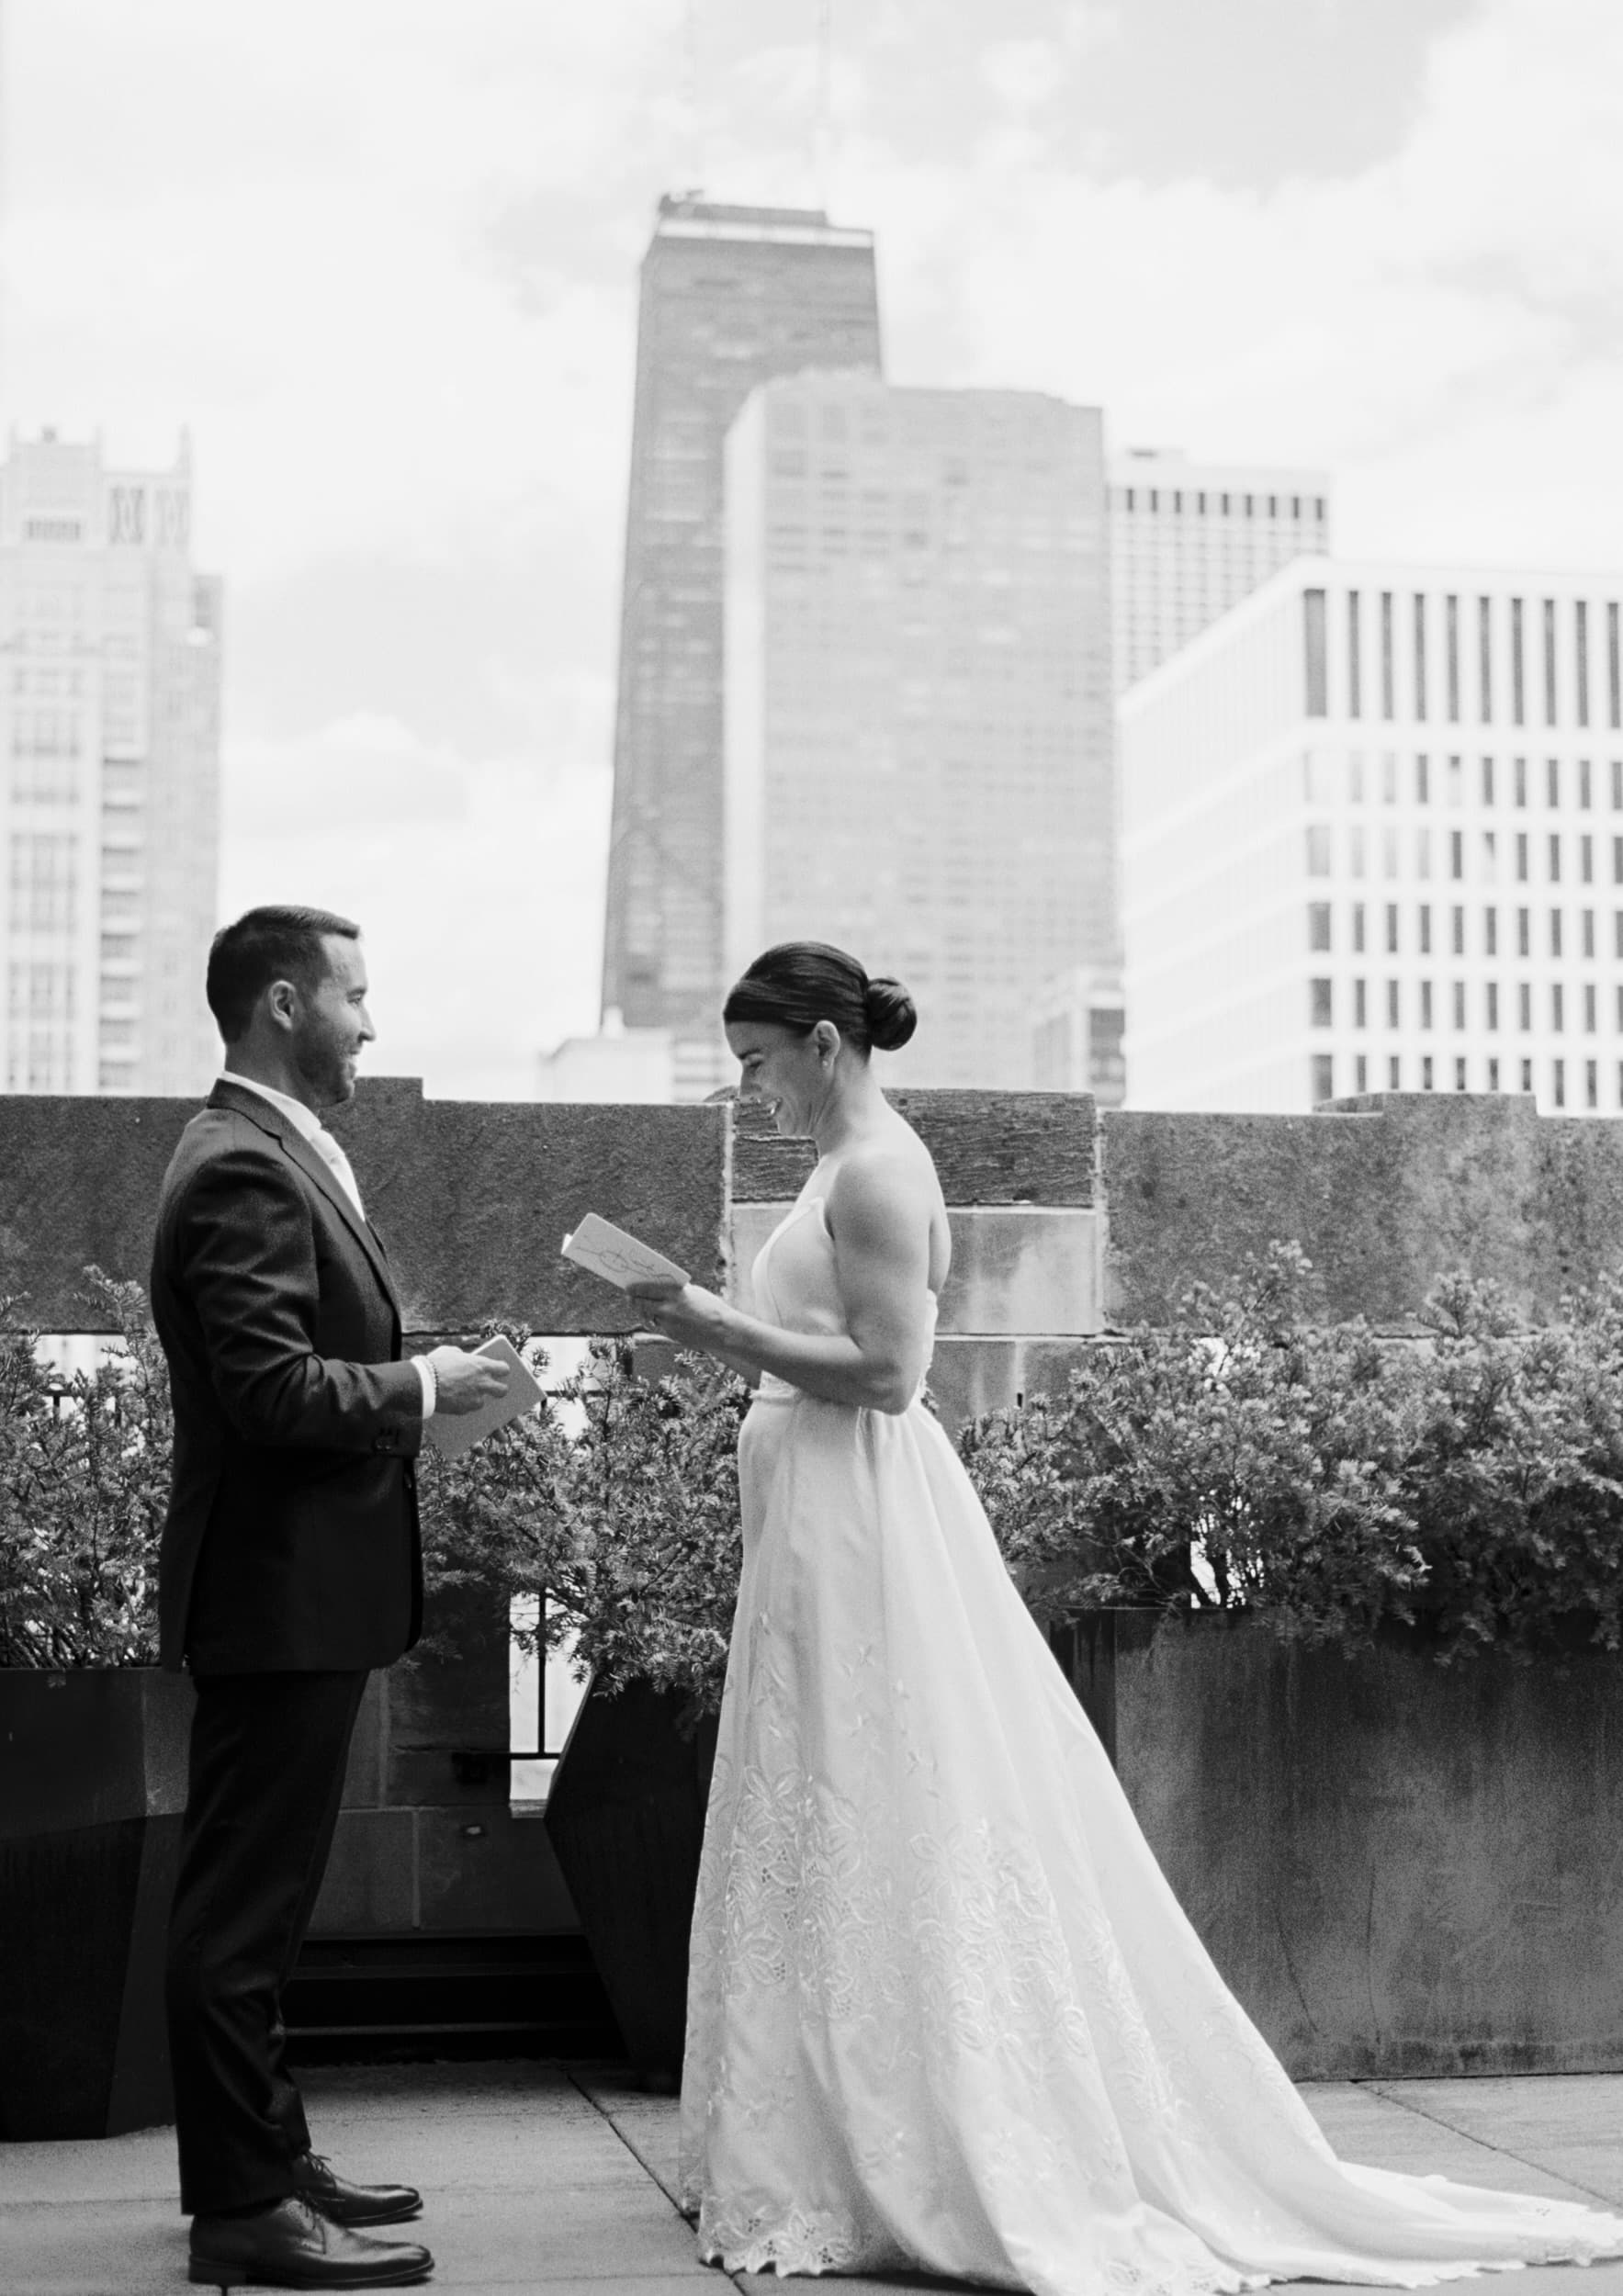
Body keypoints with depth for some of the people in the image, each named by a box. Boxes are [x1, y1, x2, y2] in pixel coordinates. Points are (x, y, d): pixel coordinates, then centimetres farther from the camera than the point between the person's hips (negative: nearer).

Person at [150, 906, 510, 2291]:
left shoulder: (279, 1156, 15)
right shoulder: (245, 1170, -18)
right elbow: (273, 1388, -25)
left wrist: (415, 1373, 8)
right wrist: (424, 1387, -14)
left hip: (299, 1588, 11)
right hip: (279, 1589, -11)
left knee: (257, 1894, 17)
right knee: (245, 1901, -3)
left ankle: (261, 2158, 27)